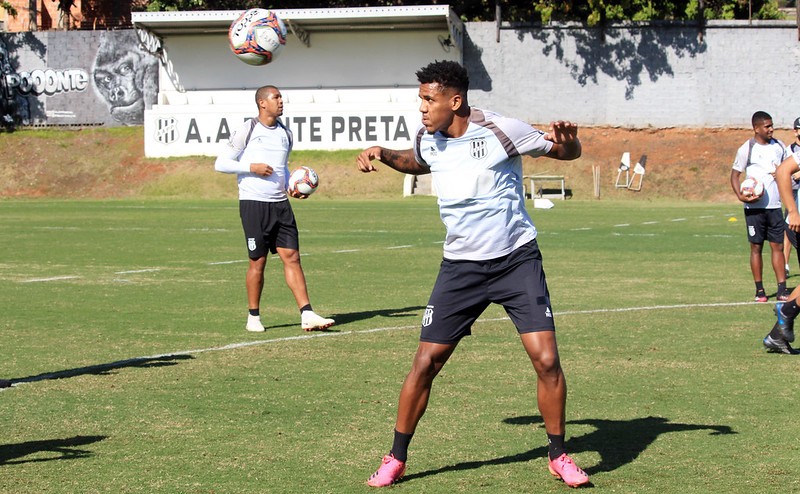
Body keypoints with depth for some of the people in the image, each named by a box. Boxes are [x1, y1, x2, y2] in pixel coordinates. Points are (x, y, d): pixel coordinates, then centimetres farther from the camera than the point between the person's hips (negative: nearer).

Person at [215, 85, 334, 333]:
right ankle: (253, 317, 12)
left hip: (280, 203, 5)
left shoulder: (285, 134, 15)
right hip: (253, 202, -5)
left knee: (292, 256, -2)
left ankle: (307, 315, -6)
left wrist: (292, 187, 9)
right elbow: (221, 163, -3)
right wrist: (251, 167, -15)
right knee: (258, 261, -1)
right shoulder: (247, 130, -3)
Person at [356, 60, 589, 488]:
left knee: (546, 359, -12)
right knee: (426, 361, -2)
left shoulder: (501, 131, -15)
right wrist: (382, 156, 7)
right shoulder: (427, 139, 0)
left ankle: (558, 456, 8)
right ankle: (396, 460, 12)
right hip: (460, 266, 3)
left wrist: (567, 142, -27)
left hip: (517, 260, -3)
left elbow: (566, 151, -4)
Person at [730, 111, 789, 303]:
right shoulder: (746, 149, -4)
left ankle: (782, 290, 1)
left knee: (778, 246, 1)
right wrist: (740, 196, -18)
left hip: (775, 205, 4)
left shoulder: (778, 146, 8)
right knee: (756, 247, 2)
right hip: (754, 207, -4)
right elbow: (735, 174, -2)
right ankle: (759, 290, 8)